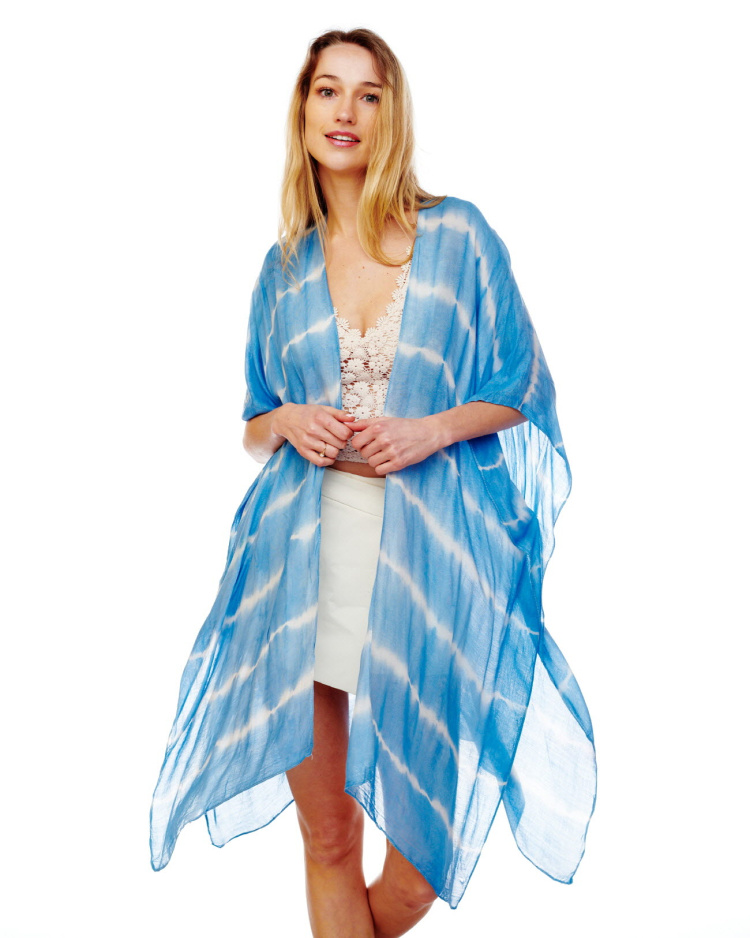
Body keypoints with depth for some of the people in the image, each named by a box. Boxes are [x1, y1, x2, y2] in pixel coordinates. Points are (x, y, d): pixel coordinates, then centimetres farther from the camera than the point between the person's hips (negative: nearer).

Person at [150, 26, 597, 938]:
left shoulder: (458, 236, 3)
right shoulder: (286, 263, 12)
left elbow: (519, 396, 8)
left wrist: (435, 428, -10)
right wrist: (287, 422, -3)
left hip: (428, 552, -2)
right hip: (305, 555, 2)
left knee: (425, 852, 4)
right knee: (327, 836, 7)